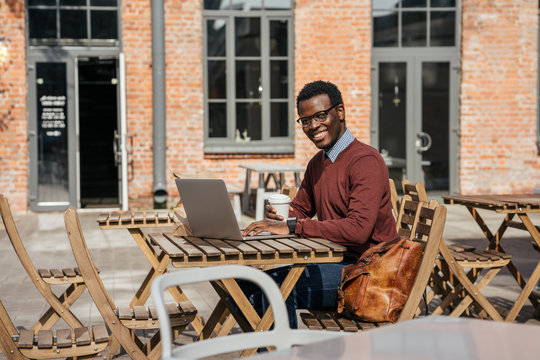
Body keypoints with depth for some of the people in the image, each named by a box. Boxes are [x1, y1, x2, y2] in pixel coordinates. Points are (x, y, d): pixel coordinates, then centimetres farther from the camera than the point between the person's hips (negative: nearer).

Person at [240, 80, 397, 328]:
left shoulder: (366, 161, -15)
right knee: (245, 284, -3)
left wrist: (292, 226, -28)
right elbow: (301, 209, 22)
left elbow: (359, 229, -27)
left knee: (276, 284, -26)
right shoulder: (317, 163, 14)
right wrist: (281, 216, -4)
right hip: (333, 263, 9)